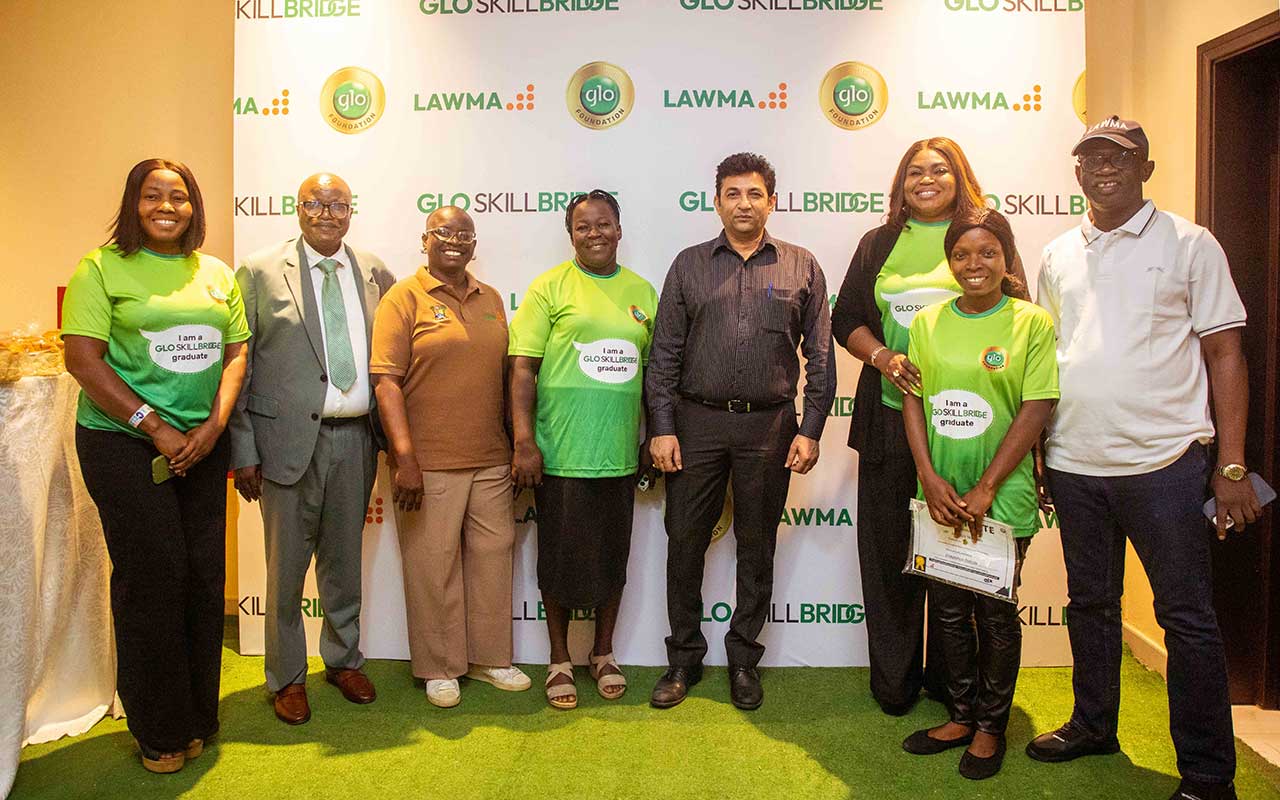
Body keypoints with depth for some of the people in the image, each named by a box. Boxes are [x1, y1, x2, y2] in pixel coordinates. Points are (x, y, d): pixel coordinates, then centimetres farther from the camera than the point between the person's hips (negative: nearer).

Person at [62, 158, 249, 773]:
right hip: (125, 445, -4)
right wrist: (156, 428, -13)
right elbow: (82, 358, -8)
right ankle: (158, 731, 17)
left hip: (202, 446, 4)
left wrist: (212, 427, -6)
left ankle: (197, 717, 23)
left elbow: (236, 353, 8)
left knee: (205, 576, 5)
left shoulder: (218, 274, 11)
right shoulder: (102, 268, -2)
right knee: (151, 578, -1)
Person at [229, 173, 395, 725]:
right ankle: (287, 677, 25)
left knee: (344, 559, 16)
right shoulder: (260, 272, -2)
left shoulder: (375, 274, 8)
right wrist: (243, 450, -7)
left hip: (356, 438, 3)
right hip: (289, 437, -3)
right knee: (287, 564, 7)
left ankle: (343, 660, 34)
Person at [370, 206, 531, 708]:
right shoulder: (405, 298, -4)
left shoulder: (490, 299, 13)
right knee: (434, 564, 3)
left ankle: (489, 657, 28)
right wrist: (405, 457, -18)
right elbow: (386, 381, -11)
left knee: (494, 555, 12)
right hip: (429, 463, -5)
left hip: (491, 460, 5)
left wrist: (517, 446, 14)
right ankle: (439, 669, 20)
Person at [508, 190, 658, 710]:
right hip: (561, 452, -4)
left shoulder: (642, 292, 9)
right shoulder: (549, 288, -3)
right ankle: (560, 660, 27)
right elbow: (522, 368, -7)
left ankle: (603, 654, 33)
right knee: (561, 559, 8)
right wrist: (524, 442, -13)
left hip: (620, 453, 4)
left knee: (613, 557, 14)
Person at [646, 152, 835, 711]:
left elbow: (819, 356, 5)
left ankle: (743, 659, 25)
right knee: (685, 541, 5)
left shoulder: (801, 267, 6)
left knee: (757, 545, 9)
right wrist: (661, 428, -4)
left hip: (769, 424, 0)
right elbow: (665, 354, 4)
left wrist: (810, 430, -3)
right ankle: (684, 658, 21)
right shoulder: (689, 265, 6)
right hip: (696, 421, 0)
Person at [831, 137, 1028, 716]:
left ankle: (950, 677, 22)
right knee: (889, 550, 6)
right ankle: (894, 679, 21)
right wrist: (883, 357, -8)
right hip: (890, 416, 2)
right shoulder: (879, 244, 13)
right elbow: (845, 319, 11)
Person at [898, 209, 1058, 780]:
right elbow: (913, 402, 5)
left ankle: (991, 726, 25)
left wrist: (985, 488, -13)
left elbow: (1036, 410, -9)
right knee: (948, 609, 12)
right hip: (940, 494, 3)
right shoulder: (927, 323, 5)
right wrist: (930, 478, -7)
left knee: (995, 611, 7)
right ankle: (961, 715, 30)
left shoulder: (1032, 322, -4)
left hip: (1003, 493, -3)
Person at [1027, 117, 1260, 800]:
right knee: (1090, 602, 16)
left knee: (1187, 616, 3)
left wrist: (1231, 465, -7)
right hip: (1074, 463, 4)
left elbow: (1225, 356, -1)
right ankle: (1093, 726, 33)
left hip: (1164, 461, -4)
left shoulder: (1190, 244, 0)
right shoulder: (1058, 256, 12)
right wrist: (1031, 452, 9)